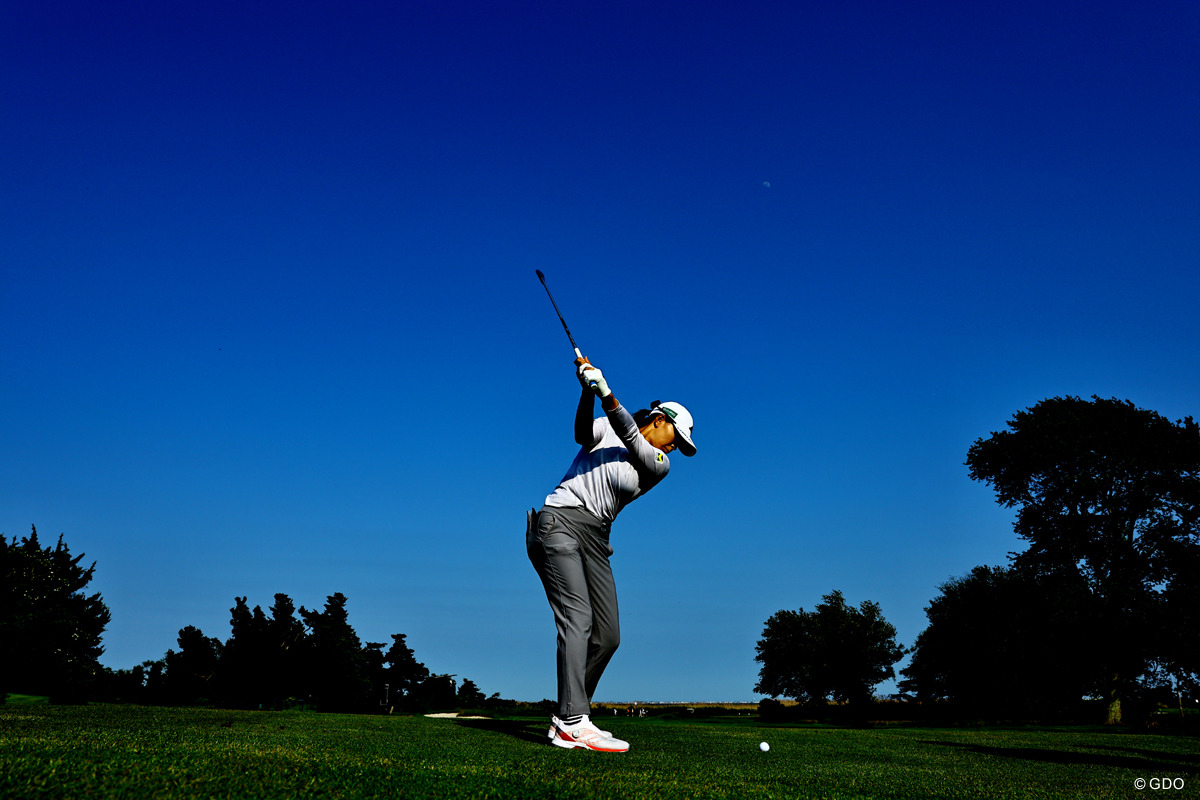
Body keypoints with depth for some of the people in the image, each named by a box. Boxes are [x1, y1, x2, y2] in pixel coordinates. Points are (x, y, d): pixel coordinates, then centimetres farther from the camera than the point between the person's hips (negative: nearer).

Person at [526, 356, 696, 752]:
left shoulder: (660, 466, 12)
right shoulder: (606, 428, 7)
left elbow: (630, 438, -8)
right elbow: (583, 432, -16)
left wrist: (605, 392, -23)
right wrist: (587, 392, -34)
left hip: (596, 540, 6)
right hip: (559, 522, -6)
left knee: (607, 637, -1)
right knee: (577, 618, -20)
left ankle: (564, 722, 9)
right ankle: (574, 723, -27)